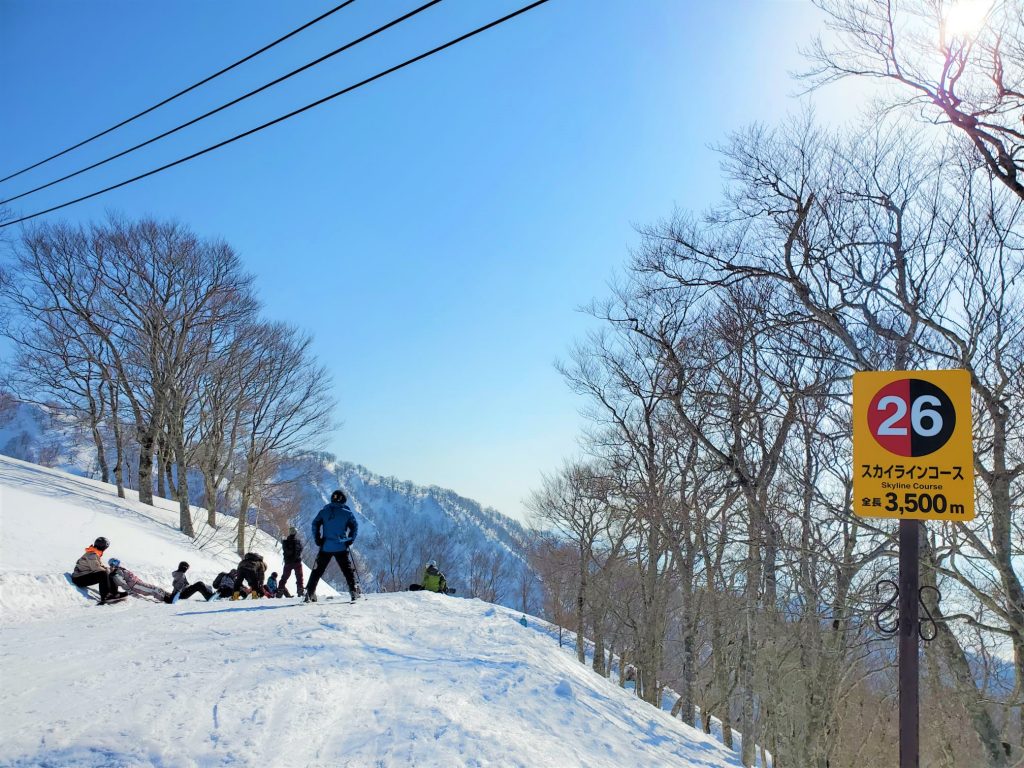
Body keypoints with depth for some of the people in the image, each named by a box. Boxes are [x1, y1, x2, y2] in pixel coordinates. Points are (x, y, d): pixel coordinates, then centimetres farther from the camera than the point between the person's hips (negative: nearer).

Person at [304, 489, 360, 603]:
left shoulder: (324, 511, 5)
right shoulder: (347, 512, 1)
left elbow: (315, 524, 0)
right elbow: (355, 527, -3)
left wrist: (317, 540, 2)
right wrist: (350, 540, 3)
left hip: (325, 547, 1)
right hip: (341, 547, -1)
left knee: (318, 570, 9)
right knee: (347, 570, 8)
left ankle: (310, 593, 6)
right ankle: (353, 591, -1)